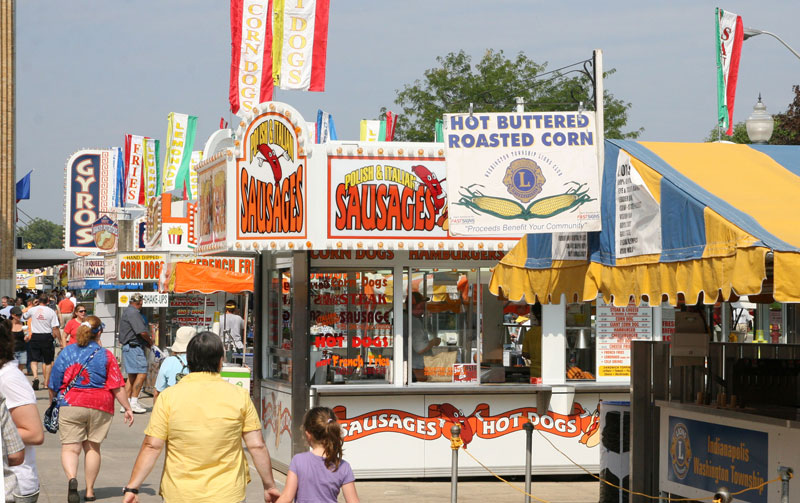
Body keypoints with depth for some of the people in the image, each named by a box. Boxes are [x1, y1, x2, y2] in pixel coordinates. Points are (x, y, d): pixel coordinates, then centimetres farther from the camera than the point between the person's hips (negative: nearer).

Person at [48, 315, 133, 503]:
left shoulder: (66, 352, 2)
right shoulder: (106, 355, -1)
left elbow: (54, 384, 7)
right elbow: (117, 386, -3)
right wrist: (127, 408, 4)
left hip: (71, 405, -1)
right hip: (100, 407, 1)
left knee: (70, 447, -1)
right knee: (93, 447, 14)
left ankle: (72, 478, -29)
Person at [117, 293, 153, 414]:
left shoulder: (127, 311, 19)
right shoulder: (133, 312, -14)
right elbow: (142, 332, -21)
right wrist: (150, 341, -3)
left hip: (128, 346, 11)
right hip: (134, 347, -11)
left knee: (132, 376, 12)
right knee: (142, 373, -11)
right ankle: (134, 403, -11)